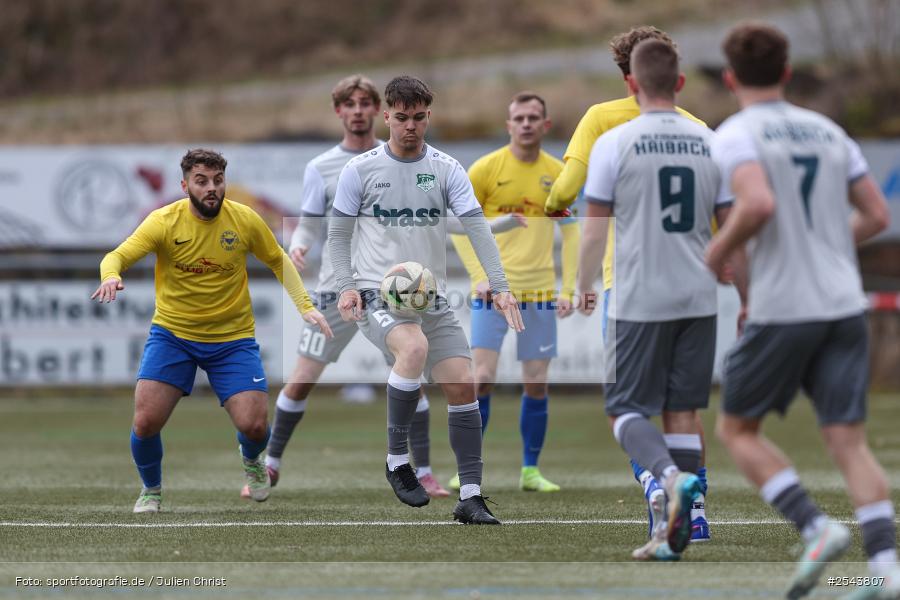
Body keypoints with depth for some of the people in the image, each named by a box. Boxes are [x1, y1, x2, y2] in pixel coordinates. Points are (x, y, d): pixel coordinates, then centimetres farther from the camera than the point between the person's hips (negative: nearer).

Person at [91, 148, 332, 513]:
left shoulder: (245, 220, -7)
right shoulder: (163, 222, -12)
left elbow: (278, 261, 9)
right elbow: (117, 256, -19)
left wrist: (306, 306, 0)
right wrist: (110, 275, -43)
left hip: (233, 338, 1)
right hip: (172, 334, -1)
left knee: (253, 426, -12)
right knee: (145, 421, -16)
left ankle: (252, 461, 29)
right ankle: (151, 490, 17)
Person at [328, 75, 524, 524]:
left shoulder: (446, 169, 5)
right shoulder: (360, 170, 1)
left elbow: (476, 226, -3)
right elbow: (338, 234, 7)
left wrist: (499, 286, -15)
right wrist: (346, 286, -8)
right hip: (377, 295, -4)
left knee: (462, 386, -9)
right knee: (414, 348, -34)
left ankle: (470, 497, -1)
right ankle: (397, 461, -17)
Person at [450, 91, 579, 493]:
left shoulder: (557, 173, 6)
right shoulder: (486, 169, -3)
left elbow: (570, 231, 11)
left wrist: (568, 288, 3)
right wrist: (478, 274, -9)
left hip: (540, 290, 3)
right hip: (493, 290, -3)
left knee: (536, 384, 4)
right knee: (482, 378, -10)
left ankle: (530, 470, 14)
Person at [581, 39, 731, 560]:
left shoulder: (614, 144, -6)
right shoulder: (711, 144, 4)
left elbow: (595, 233, -4)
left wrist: (579, 296, 8)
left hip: (641, 301, -4)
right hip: (700, 299, 4)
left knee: (626, 409, 5)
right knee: (683, 412, 9)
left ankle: (673, 476, -23)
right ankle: (675, 533, 8)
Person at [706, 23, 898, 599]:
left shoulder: (735, 135, -5)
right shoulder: (828, 131, 14)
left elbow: (758, 204, -23)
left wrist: (720, 250, -5)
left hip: (782, 311, -5)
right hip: (845, 305, 5)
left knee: (737, 429, 11)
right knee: (849, 440, 2)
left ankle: (817, 528, -6)